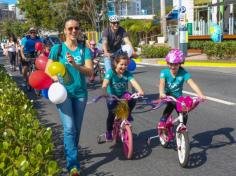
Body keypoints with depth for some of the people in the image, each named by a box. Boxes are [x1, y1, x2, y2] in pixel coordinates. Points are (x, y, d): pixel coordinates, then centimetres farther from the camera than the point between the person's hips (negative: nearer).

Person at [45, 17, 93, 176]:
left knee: (77, 128, 12)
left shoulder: (84, 49, 0)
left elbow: (90, 72, -10)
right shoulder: (57, 48, -3)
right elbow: (48, 69, 0)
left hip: (80, 93, 3)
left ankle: (71, 153, 35)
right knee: (69, 128, -13)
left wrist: (75, 64, -27)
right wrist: (56, 78, -21)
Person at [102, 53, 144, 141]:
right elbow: (105, 84, -32)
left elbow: (134, 82, -26)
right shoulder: (111, 72, -18)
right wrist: (105, 93, -50)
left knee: (133, 100, -26)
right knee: (112, 113, -18)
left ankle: (127, 114, 5)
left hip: (123, 95, 2)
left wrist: (140, 91, -44)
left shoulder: (127, 73, -11)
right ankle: (109, 131, 6)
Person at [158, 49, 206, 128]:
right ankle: (162, 123, -14)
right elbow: (162, 83, -32)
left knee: (184, 115, -7)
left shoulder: (183, 73, -16)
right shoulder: (164, 72, -16)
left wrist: (200, 94, -44)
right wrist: (161, 93, -54)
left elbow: (192, 83, -29)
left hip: (178, 97, 2)